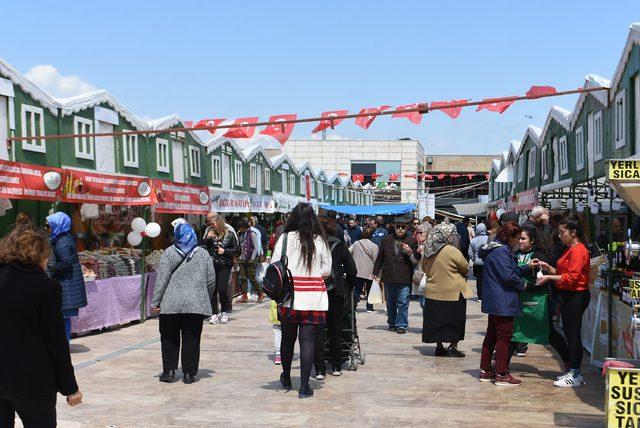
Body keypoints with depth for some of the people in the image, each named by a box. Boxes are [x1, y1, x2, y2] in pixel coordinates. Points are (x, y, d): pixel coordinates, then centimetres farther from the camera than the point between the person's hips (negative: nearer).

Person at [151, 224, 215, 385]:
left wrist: (155, 302, -1)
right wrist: (206, 300, 21)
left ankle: (169, 370, 11)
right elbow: (211, 280, 8)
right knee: (191, 340, 6)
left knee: (169, 338, 12)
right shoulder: (203, 254, 7)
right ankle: (189, 373, 8)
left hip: (171, 304, -1)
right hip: (196, 304, 1)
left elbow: (161, 279, -5)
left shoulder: (169, 253, 0)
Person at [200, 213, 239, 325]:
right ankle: (214, 314, 8)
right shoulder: (210, 233, 6)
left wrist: (224, 251, -8)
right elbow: (201, 247, 5)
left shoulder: (229, 234, 0)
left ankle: (225, 312, 12)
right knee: (212, 289, 0)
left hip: (224, 266, -2)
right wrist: (207, 238, -9)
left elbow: (237, 250, 3)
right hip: (211, 265, 3)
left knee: (222, 289, -7)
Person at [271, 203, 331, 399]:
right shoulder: (320, 240, -1)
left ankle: (286, 379, 33)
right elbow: (326, 270, 4)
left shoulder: (285, 238, -4)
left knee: (288, 338, 15)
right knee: (308, 339, 1)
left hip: (289, 296, 0)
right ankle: (304, 386, 2)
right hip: (314, 297, 0)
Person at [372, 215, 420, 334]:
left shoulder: (412, 241, 2)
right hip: (388, 277, 3)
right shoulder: (387, 240, 9)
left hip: (404, 278, -3)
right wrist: (376, 273, 11)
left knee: (402, 303, -5)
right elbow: (380, 257, 13)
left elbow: (417, 260, 5)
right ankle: (392, 323, 26)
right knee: (390, 303, 13)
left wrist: (410, 253, -15)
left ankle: (401, 325, 3)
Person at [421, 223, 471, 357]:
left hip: (433, 292, 5)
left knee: (437, 320, 13)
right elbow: (466, 267, -7)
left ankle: (439, 346, 18)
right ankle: (453, 346, 8)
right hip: (453, 293, -5)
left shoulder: (428, 251, 1)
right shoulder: (452, 251, -17)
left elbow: (424, 268, 15)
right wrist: (456, 271, 12)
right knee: (455, 320, 8)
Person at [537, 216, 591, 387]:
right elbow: (563, 272, 19)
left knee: (573, 334, -5)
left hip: (576, 295, -10)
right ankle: (573, 371, 21)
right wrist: (548, 267, 6)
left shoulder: (579, 251, -15)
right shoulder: (570, 249, 17)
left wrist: (550, 278, -20)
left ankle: (576, 375, 1)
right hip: (567, 295, 10)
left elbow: (572, 277, -22)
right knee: (569, 333, 13)